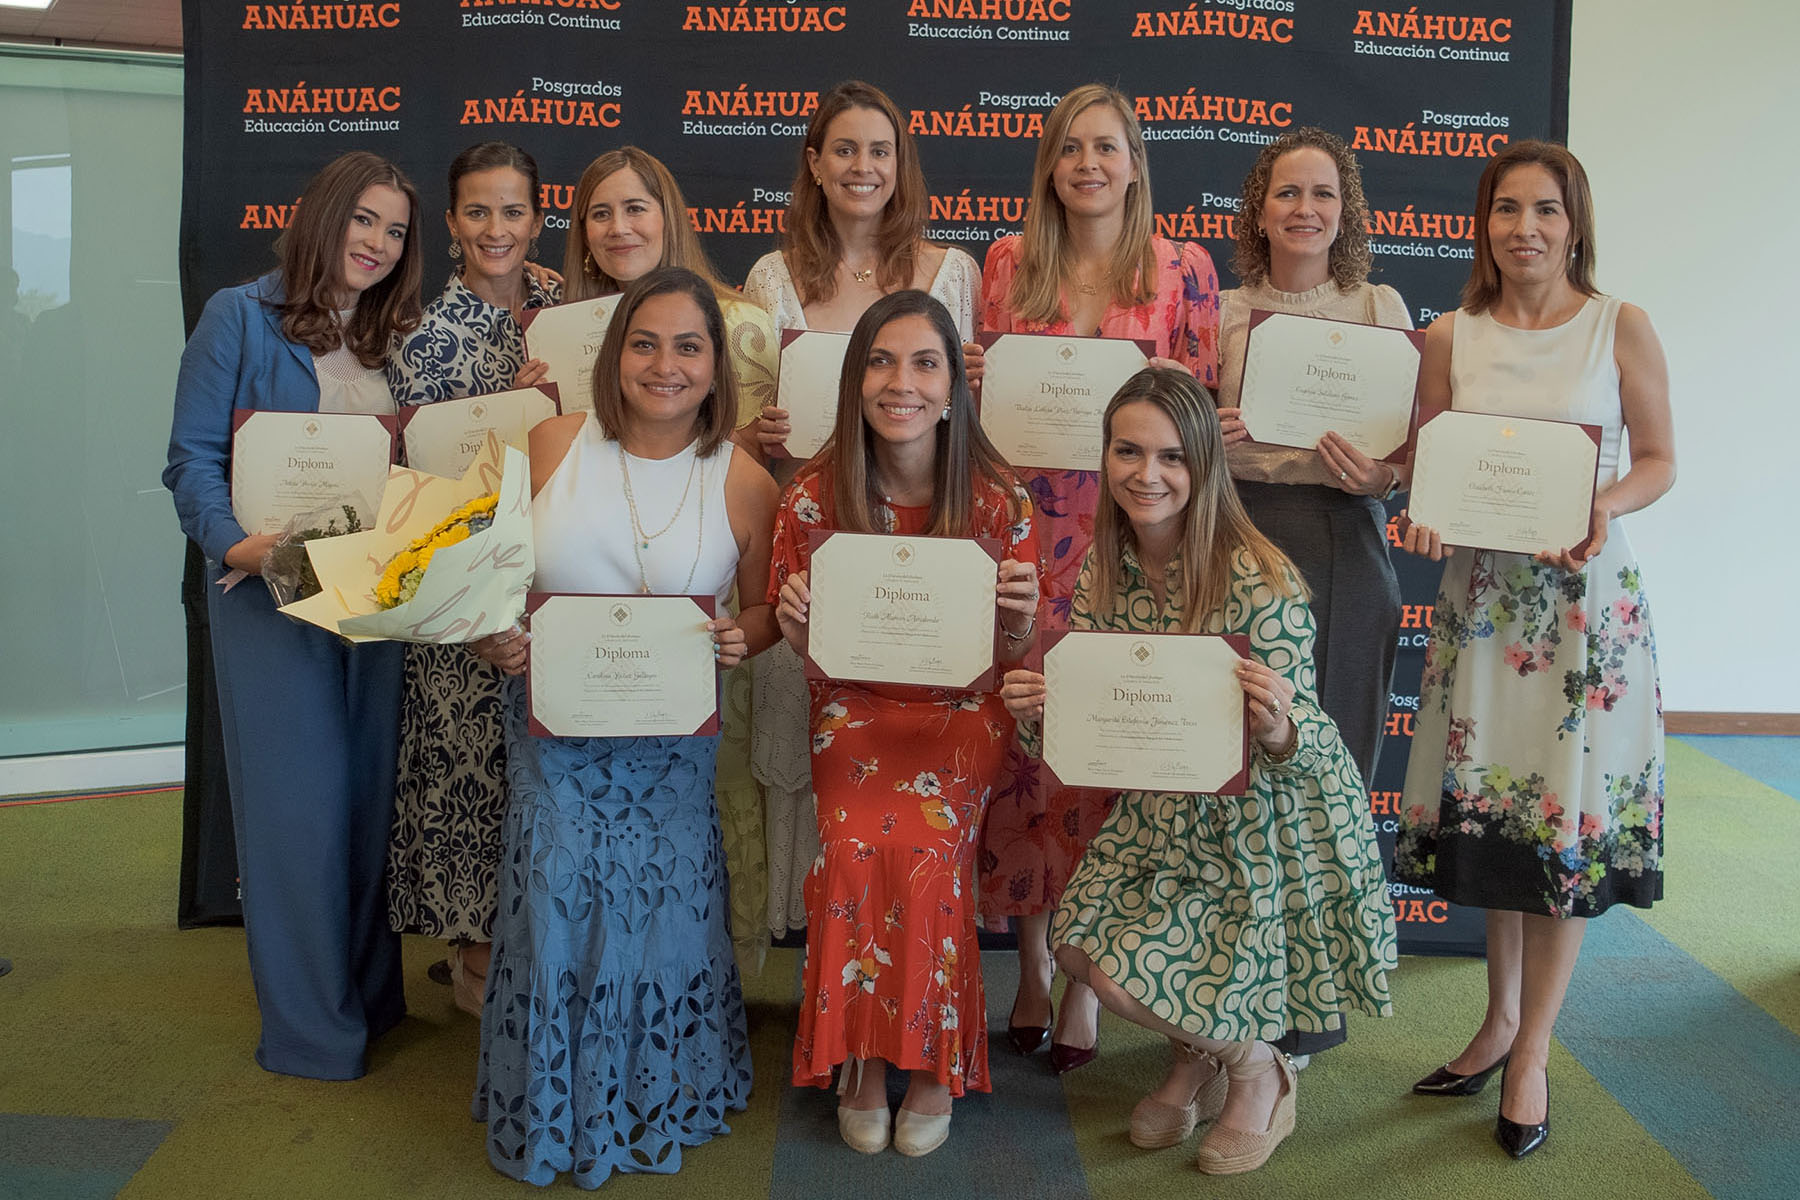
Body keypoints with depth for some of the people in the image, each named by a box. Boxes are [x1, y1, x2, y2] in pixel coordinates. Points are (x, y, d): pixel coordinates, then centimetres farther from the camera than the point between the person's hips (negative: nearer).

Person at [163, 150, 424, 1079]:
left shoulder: (395, 338, 14)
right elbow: (194, 456, -7)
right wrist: (234, 542, -23)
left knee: (370, 789, 11)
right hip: (275, 589, -5)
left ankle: (371, 994, 26)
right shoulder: (241, 317, -2)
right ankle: (310, 1025, 12)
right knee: (297, 798, -1)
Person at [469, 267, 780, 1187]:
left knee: (658, 906, 4)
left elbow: (766, 608, 6)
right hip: (554, 728, 1)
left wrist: (740, 640, -15)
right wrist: (491, 637, -10)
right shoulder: (554, 444, -2)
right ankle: (551, 1112, 28)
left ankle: (657, 1103, 32)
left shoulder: (743, 481, -4)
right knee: (556, 906, 2)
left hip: (672, 741, 0)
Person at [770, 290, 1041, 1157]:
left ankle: (931, 1060, -4)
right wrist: (795, 623, -21)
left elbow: (1010, 660, 0)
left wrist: (1018, 621, -22)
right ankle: (859, 1061, -3)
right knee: (855, 848, -26)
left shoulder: (998, 498, -8)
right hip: (856, 705, 1)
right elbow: (811, 657, 2)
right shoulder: (813, 497, -7)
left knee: (923, 848, -27)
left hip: (961, 707, -1)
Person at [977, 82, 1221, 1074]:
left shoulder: (1183, 268, 6)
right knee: (1020, 730, 1)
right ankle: (1030, 961, 19)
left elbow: (1203, 403, 8)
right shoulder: (1010, 261, 11)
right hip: (1024, 523, 2)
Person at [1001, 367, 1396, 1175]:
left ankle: (1259, 1072, 20)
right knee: (1078, 945, -3)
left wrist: (1275, 729, -43)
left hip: (1263, 820, -6)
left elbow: (1294, 741, -21)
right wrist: (1035, 710, -21)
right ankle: (1200, 1055, 28)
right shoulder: (1103, 568, -6)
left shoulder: (1258, 578, -25)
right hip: (1161, 812, 6)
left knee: (1128, 975, -11)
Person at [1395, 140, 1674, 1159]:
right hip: (1480, 591, 2)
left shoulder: (1621, 328, -2)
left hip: (1587, 596, -2)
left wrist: (1607, 505, -18)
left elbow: (1660, 460, 2)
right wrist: (1424, 521, -13)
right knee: (1485, 803, 8)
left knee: (1569, 816, 0)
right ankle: (1502, 1019, 27)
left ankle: (1533, 1051, 15)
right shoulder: (1451, 338, 4)